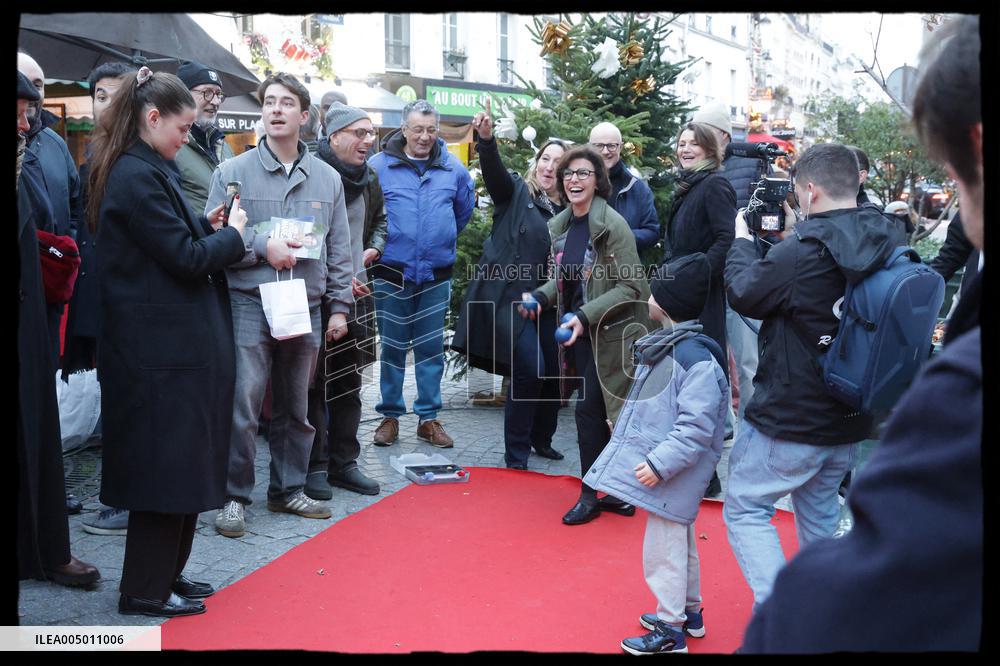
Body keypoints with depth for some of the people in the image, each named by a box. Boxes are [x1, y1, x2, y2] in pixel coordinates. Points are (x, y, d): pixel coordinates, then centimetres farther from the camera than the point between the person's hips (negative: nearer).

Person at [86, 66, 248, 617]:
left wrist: (205, 226, 7)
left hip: (168, 341, 10)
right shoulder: (138, 177, -18)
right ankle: (146, 590, 15)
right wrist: (231, 234, -4)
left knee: (181, 463, 17)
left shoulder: (142, 170, 14)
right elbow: (187, 259, -19)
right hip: (164, 347, -10)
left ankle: (165, 573, 29)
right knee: (167, 465, 1)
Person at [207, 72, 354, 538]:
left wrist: (339, 306, 7)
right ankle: (234, 496, 9)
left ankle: (288, 490, 26)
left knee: (295, 408, 13)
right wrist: (262, 247, -16)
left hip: (306, 308, 3)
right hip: (249, 304, -3)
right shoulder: (232, 172, 0)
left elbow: (339, 250, 11)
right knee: (241, 406, -5)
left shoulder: (327, 179, 9)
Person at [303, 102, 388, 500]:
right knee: (315, 382, 0)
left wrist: (375, 246, 8)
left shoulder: (369, 179, 10)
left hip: (356, 293, 7)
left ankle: (344, 462, 23)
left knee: (349, 381, 12)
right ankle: (315, 466, 12)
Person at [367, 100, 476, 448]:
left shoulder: (452, 168, 2)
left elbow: (465, 208, 19)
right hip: (392, 272, -2)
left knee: (431, 347, 8)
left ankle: (429, 417, 17)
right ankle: (390, 415, 19)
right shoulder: (379, 165, -6)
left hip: (436, 274, 2)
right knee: (392, 346, 7)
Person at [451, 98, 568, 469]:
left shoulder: (567, 209, 9)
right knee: (530, 371, -13)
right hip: (508, 296, -5)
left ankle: (541, 439, 31)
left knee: (554, 371, 7)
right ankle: (515, 455, 1)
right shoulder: (516, 191, 0)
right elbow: (494, 171, -21)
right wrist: (487, 140, -39)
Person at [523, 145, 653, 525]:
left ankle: (590, 497, 9)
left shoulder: (612, 224, -15)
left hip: (607, 333, -7)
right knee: (600, 413, 11)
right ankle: (620, 493, 24)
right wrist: (540, 297, 0)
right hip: (578, 331, 7)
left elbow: (631, 286, -17)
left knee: (589, 411, -6)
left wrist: (585, 316, -24)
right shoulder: (560, 226, 7)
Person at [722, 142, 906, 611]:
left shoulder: (802, 252, -23)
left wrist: (742, 239, 7)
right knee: (820, 509, 23)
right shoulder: (889, 244, 0)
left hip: (790, 419, -7)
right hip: (852, 417, 8)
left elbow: (743, 295, -8)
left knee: (745, 508, 5)